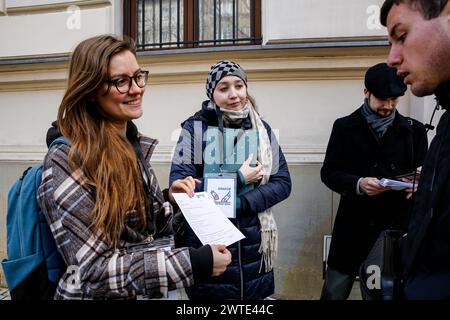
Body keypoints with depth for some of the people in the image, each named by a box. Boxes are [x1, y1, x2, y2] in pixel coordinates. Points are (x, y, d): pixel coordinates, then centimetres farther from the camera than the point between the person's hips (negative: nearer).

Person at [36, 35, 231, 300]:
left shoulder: (134, 145, 0)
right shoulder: (65, 162, -21)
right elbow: (95, 270, -24)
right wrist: (193, 263, -28)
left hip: (145, 293, 6)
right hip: (98, 294, -6)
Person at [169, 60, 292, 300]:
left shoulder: (261, 129, 4)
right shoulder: (195, 127, -5)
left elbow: (283, 182, 0)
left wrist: (240, 203, -16)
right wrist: (239, 179, -15)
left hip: (253, 244, 3)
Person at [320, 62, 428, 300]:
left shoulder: (414, 130, 8)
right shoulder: (345, 127, 3)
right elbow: (328, 173, 1)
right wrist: (357, 184, -18)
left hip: (397, 225, 1)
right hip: (354, 224, -1)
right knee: (334, 292, 6)